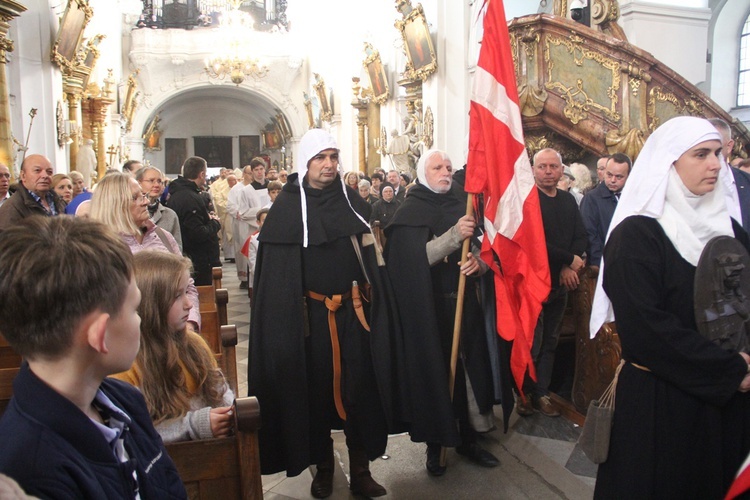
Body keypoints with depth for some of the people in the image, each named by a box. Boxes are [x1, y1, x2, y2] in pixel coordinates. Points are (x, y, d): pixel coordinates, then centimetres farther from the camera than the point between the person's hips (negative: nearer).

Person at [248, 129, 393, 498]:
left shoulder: (351, 201, 7)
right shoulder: (287, 206, -4)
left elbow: (369, 256, 10)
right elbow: (275, 268, -5)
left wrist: (372, 300, 4)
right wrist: (286, 313, -10)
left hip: (353, 311, 3)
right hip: (310, 314, -2)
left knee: (358, 387, 5)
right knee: (316, 389, 10)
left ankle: (361, 470, 19)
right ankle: (323, 466, 28)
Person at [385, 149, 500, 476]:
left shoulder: (461, 209, 11)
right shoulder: (409, 212, -3)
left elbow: (481, 253, 12)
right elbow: (414, 260, -16)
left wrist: (479, 262, -12)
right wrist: (453, 236, -24)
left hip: (464, 305, 4)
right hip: (428, 310, -4)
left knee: (466, 369, 6)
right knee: (433, 372, 1)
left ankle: (466, 437, 23)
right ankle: (434, 444, 18)